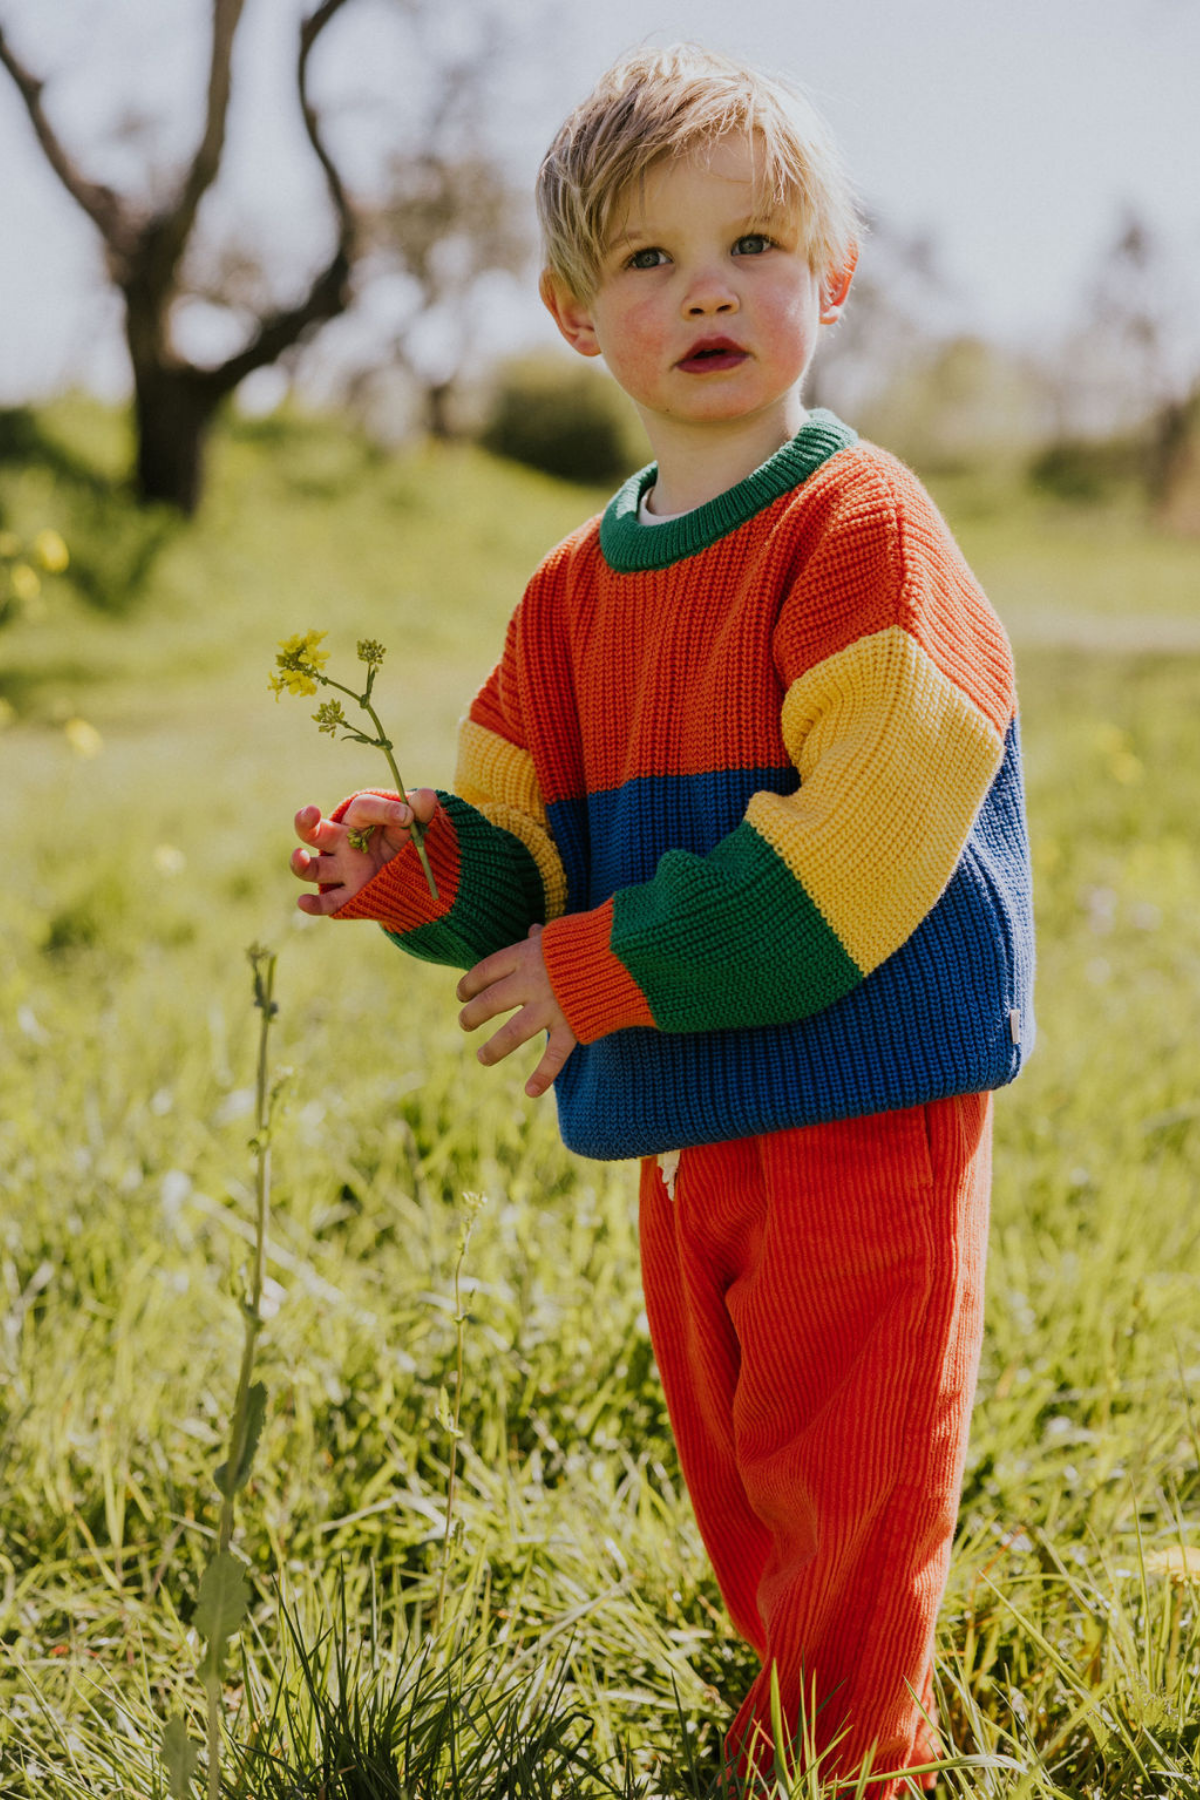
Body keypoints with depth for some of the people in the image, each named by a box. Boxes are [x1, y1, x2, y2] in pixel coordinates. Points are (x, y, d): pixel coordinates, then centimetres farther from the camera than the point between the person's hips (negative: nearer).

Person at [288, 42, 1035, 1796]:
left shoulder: (862, 528, -13)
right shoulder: (577, 586, 9)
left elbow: (857, 846, -22)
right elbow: (534, 854, 12)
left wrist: (606, 969, -20)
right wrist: (425, 866, -10)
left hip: (866, 1107, -7)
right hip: (683, 1122, 7)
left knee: (837, 1478, 1)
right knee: (737, 1471, 20)